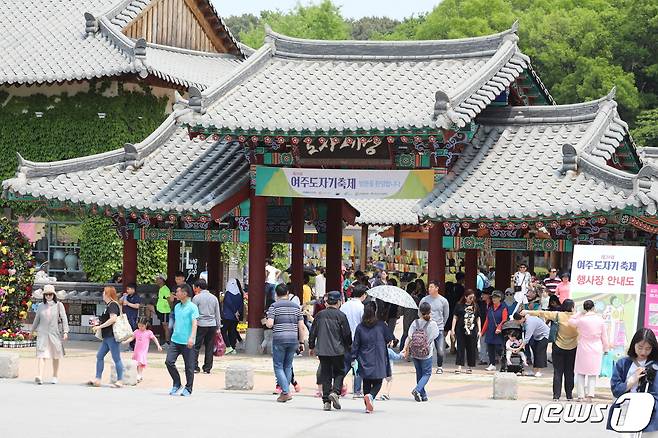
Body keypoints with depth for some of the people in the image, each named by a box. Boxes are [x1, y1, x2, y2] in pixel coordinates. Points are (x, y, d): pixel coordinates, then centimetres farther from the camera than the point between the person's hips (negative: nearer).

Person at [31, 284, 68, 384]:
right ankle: (39, 377, -22)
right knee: (41, 355, -11)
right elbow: (37, 319, 20)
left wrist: (65, 331, -11)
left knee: (56, 356, 9)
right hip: (42, 333, 1)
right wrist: (33, 330, 29)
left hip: (55, 333, -1)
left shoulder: (59, 305, 1)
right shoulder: (41, 306, 7)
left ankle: (54, 376, 22)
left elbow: (64, 319, -1)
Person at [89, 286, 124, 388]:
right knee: (99, 356, 10)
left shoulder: (113, 305, -13)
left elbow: (113, 319, -25)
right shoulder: (108, 305, 18)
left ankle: (120, 381, 0)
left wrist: (100, 326, -19)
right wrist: (98, 325, 16)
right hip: (107, 337, 11)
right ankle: (97, 379, 11)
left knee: (116, 358, -5)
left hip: (112, 336, -11)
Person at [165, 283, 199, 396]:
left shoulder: (192, 307, -8)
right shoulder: (177, 307, 14)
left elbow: (194, 323, -16)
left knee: (189, 367, 1)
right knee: (169, 361, -4)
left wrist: (192, 337, -27)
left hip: (187, 342, -6)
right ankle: (176, 384, 13)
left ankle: (188, 389, 12)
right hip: (175, 340, 6)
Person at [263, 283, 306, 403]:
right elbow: (301, 326, 6)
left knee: (278, 366, 2)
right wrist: (301, 342, 12)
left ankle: (286, 392, -10)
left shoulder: (274, 306, -3)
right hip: (293, 339, 4)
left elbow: (269, 324, -13)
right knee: (288, 366, 15)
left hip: (279, 339, -4)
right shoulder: (296, 307, 9)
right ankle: (284, 391, 17)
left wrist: (266, 321, 10)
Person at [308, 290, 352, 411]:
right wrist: (349, 347, 13)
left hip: (322, 350, 3)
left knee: (325, 374, 8)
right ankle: (335, 392, -14)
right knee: (339, 372, 10)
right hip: (337, 351, -3)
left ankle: (326, 401, 4)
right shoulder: (341, 316, -6)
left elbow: (312, 332, 9)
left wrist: (312, 347, 22)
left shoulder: (319, 315, 5)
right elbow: (347, 334, -4)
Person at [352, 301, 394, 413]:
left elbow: (355, 344, 0)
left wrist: (353, 358, 7)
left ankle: (368, 406, 7)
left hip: (365, 361, 2)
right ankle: (370, 396, -24)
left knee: (366, 383, 13)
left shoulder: (360, 327, -2)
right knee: (377, 383, 5)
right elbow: (390, 338, 5)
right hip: (379, 362, -2)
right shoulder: (381, 325, -6)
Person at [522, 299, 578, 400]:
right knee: (569, 372, 9)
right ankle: (569, 395, 11)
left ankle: (556, 395, 1)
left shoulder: (558, 315, -10)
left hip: (559, 347, 0)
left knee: (558, 372, 5)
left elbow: (542, 313, -5)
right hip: (572, 348, 1)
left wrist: (528, 312, 2)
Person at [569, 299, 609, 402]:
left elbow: (570, 321, 7)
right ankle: (590, 395, -2)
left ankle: (580, 395, 5)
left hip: (583, 350, -2)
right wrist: (605, 348, 16)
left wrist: (580, 313, 7)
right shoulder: (600, 320, -4)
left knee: (581, 373, 7)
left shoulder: (581, 320, -11)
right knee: (593, 374, 8)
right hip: (596, 350, 2)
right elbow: (604, 336, 4)